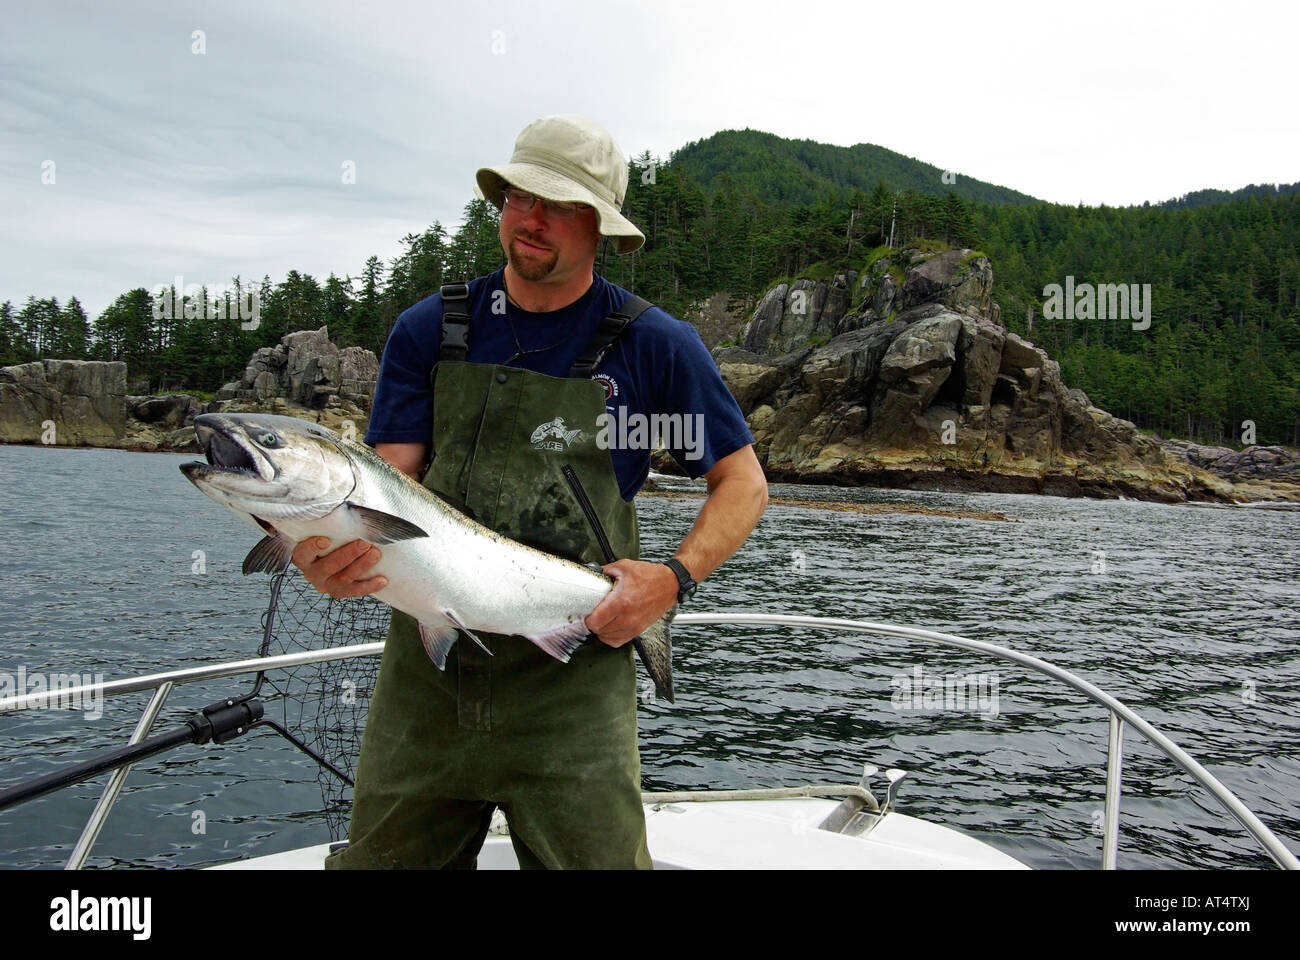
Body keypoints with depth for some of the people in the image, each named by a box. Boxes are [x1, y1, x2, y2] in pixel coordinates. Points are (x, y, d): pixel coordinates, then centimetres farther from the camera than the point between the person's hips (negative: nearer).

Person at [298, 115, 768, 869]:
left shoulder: (655, 345, -2)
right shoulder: (430, 332, 4)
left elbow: (743, 480, 3)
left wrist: (674, 579, -14)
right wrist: (337, 556, -24)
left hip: (571, 676, -2)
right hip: (426, 671, 3)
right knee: (380, 857, 15)